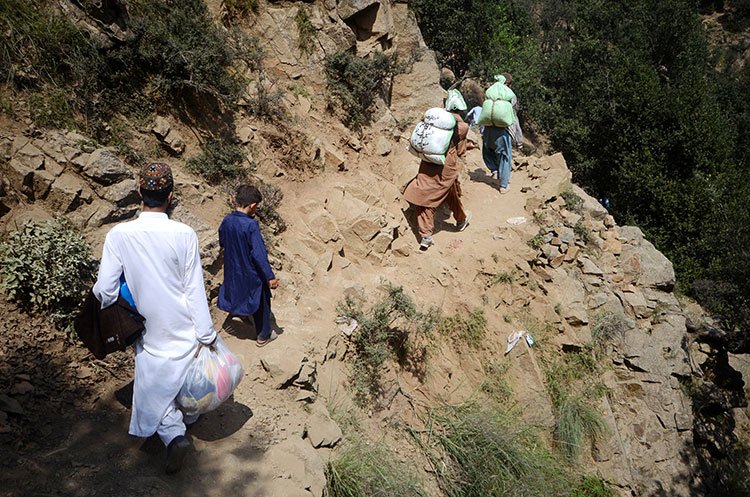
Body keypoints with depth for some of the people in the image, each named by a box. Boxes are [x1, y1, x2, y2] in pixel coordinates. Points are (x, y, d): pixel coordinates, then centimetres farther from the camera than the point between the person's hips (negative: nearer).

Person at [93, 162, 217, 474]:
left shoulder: (118, 235, -16)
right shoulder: (184, 235, -18)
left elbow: (106, 290, -12)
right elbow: (195, 290, -13)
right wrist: (206, 335, -4)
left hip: (151, 330, -1)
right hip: (185, 327, 1)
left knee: (153, 385, 15)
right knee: (187, 372, 25)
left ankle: (174, 434, -5)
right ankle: (189, 416, 48)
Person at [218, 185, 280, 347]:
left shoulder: (226, 221, -8)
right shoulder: (251, 225, -29)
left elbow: (222, 242, 10)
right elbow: (259, 254, -28)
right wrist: (270, 277, -22)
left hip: (233, 270, 6)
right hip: (252, 273, -5)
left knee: (239, 292, 33)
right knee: (261, 303, 15)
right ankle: (263, 336, 29)